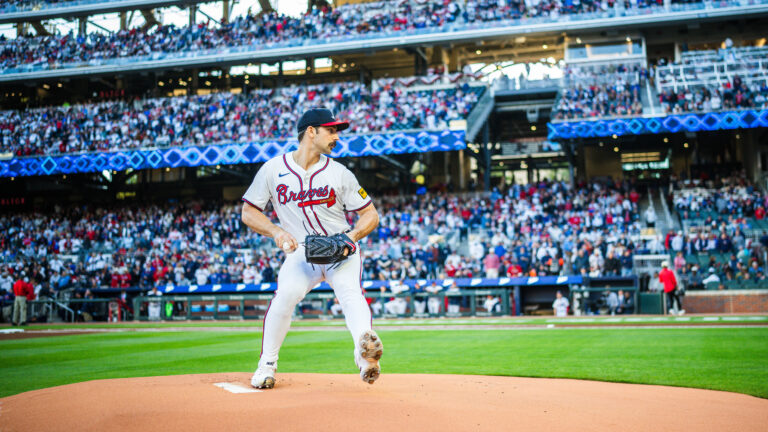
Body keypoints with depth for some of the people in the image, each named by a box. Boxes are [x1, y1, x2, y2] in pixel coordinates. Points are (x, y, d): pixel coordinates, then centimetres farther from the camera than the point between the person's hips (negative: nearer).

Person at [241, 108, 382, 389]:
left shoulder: (339, 173, 1)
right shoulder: (273, 169, 1)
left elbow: (371, 214, 5)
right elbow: (248, 213, 6)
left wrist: (351, 236, -14)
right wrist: (276, 232, -11)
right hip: (301, 251, 0)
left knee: (350, 291, -29)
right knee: (286, 293, -26)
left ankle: (365, 351, -54)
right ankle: (267, 364, -6)